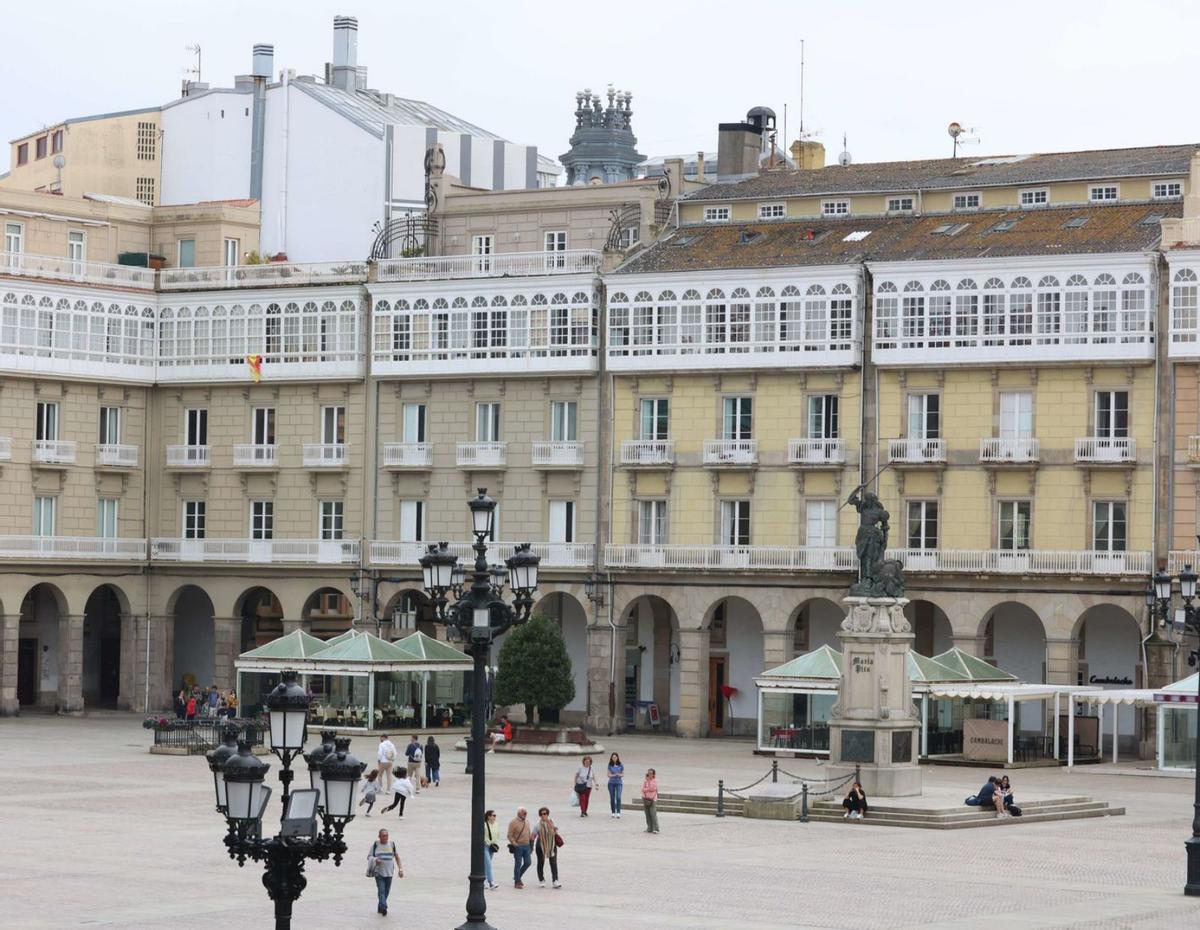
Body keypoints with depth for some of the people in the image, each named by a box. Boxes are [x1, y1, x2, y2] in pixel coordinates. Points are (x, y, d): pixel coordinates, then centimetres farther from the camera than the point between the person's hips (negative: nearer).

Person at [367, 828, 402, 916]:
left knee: (386, 892, 9)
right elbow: (369, 857, 2)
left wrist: (400, 869, 6)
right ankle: (384, 908, -22)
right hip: (378, 872, -3)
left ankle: (380, 907, 25)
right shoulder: (375, 845, -2)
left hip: (389, 872, 3)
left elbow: (397, 856, 12)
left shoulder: (392, 844, 4)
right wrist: (375, 860, -20)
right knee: (381, 890, -14)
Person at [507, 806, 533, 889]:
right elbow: (510, 835, -10)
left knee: (527, 863, 6)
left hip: (526, 845, 7)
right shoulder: (514, 822, -10)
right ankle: (517, 882, 7)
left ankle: (518, 877, 26)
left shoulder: (526, 821, 11)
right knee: (518, 864, -2)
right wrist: (515, 844, -17)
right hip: (518, 847, -7)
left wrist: (531, 842, 14)